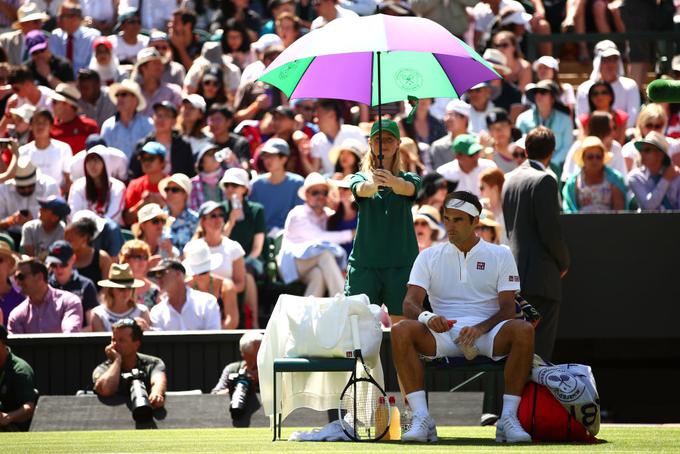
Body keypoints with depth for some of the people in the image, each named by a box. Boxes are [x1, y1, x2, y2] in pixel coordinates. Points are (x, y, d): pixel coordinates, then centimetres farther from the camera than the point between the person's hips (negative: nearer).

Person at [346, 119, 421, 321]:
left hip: (401, 262, 0)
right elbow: (361, 190, -15)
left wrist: (391, 181, -40)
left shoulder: (409, 179, 9)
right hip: (364, 263, 0)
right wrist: (374, 183, -40)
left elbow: (408, 188, -16)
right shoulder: (360, 178, 9)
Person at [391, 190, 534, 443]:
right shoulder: (429, 256, 14)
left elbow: (507, 309, 2)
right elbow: (410, 303, 2)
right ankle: (421, 418, -34)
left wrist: (480, 329, -19)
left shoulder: (500, 256, 11)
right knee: (401, 331, -30)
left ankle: (508, 418, -31)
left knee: (523, 330, -33)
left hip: (486, 334, -1)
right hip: (443, 335, 1)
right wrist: (426, 317, -23)